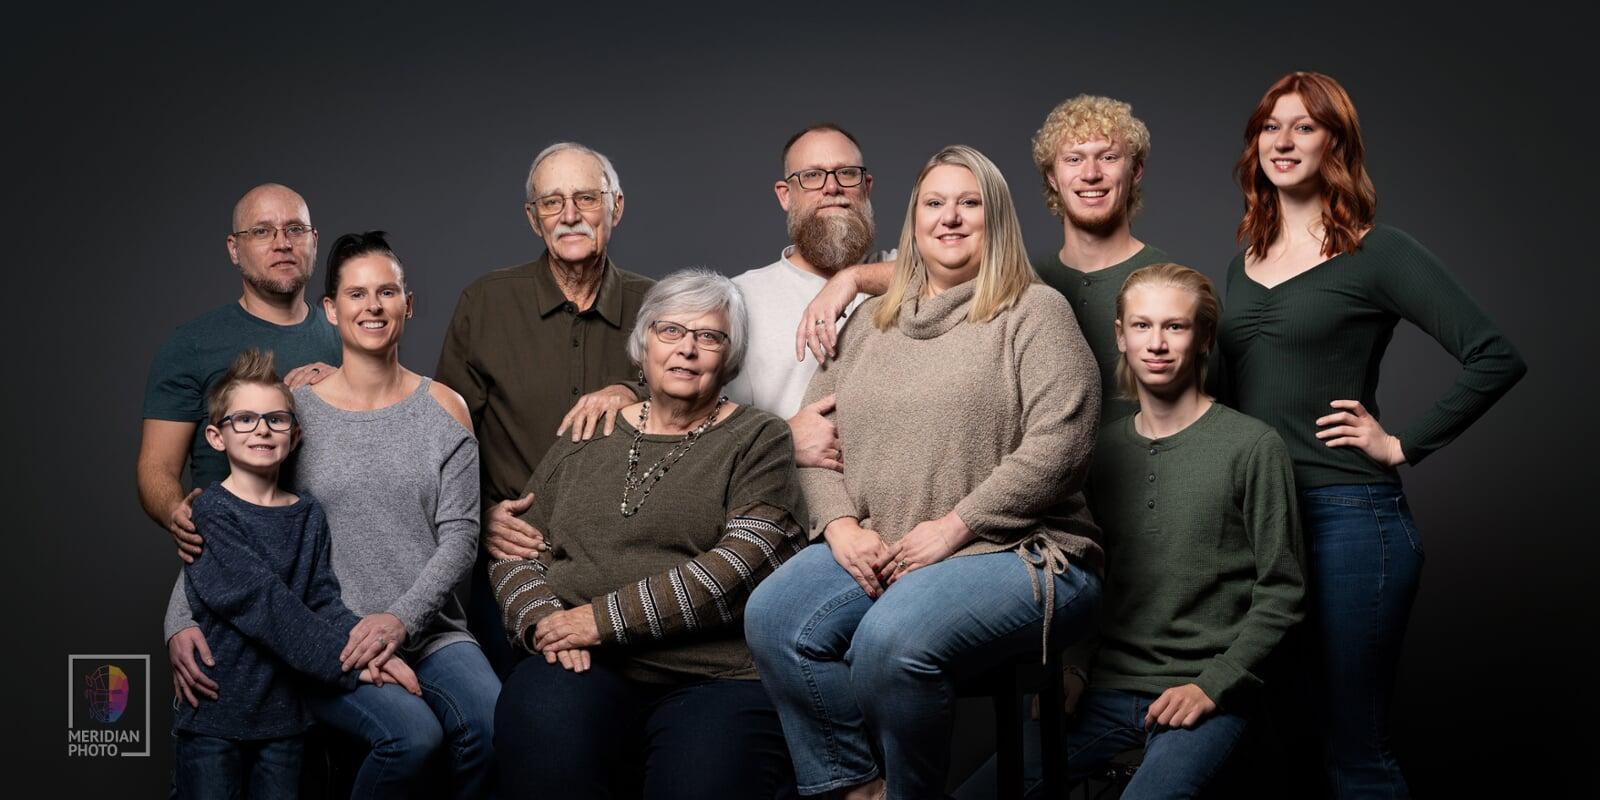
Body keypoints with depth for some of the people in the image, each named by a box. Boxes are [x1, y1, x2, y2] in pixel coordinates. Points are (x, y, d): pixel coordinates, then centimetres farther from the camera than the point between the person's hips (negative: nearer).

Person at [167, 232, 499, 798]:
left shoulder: (443, 409, 8)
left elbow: (460, 534, 2)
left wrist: (401, 618, -13)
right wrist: (183, 625, -10)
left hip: (431, 630, 2)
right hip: (325, 641, -2)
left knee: (495, 728, -26)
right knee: (412, 731, -30)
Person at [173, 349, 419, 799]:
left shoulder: (309, 517, 10)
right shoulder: (210, 514, -9)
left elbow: (324, 601, 2)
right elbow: (262, 603, -19)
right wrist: (351, 661, -23)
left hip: (283, 709, 5)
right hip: (214, 714, -5)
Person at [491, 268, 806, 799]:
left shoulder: (758, 439, 7)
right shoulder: (586, 439, 21)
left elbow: (744, 561, -8)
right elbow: (514, 552, 20)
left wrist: (604, 620, -11)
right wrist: (542, 618, -3)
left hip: (717, 676, -2)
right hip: (587, 667, 3)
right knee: (539, 716, -32)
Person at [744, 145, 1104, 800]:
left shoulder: (1034, 312, 1)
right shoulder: (871, 319, 19)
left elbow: (1057, 444, -12)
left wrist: (953, 527, -15)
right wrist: (841, 525, -3)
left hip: (1013, 552, -5)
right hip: (875, 550, 6)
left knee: (890, 641, -33)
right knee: (773, 619, -21)